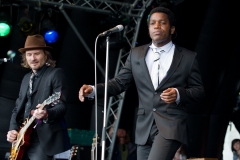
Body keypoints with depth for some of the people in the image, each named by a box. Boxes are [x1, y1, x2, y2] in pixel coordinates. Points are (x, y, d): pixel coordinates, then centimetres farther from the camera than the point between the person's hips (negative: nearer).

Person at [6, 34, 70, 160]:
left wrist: (46, 114, -33)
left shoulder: (56, 74, -3)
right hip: (23, 139, 7)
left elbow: (62, 105, -13)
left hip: (44, 139, -7)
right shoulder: (26, 78, 20)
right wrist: (13, 129, 4)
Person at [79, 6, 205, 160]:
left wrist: (178, 94, -18)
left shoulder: (188, 57, 4)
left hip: (171, 125, -4)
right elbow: (119, 82, 9)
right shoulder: (136, 54, 13)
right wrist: (93, 89, -8)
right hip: (144, 127, 5)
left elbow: (199, 92, 3)